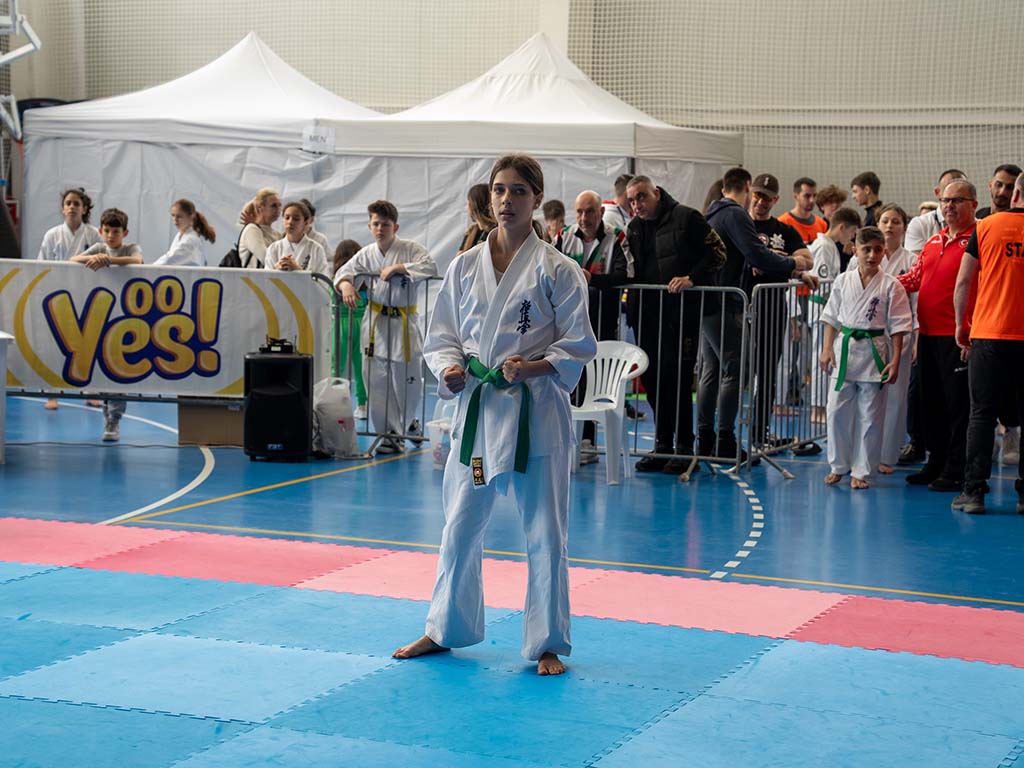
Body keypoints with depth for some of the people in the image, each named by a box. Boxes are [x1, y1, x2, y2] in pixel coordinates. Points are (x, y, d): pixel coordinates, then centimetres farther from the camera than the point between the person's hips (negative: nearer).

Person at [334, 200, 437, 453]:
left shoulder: (410, 249, -6)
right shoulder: (366, 254, 5)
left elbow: (430, 267, -19)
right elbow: (346, 271, 7)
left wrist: (398, 268, -22)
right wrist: (345, 284, -16)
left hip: (404, 321, -3)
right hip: (376, 323, 3)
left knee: (408, 381, 1)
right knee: (376, 382, 1)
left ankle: (405, 422, 24)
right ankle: (391, 432, 10)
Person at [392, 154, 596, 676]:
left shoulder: (556, 270, -4)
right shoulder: (465, 266, 6)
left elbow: (579, 345, -3)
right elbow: (441, 335, 11)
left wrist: (532, 367, -19)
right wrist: (450, 368, -9)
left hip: (535, 411, -3)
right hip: (476, 406, 3)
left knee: (544, 531, 2)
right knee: (460, 524, 11)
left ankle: (548, 643, 15)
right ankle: (446, 629, 28)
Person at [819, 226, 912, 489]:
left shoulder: (891, 286, -3)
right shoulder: (843, 281, 4)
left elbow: (897, 327, -2)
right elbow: (832, 318, 10)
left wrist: (895, 361, -7)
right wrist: (827, 349, 2)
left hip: (874, 353, -2)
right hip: (844, 349, 2)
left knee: (869, 416, 2)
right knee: (837, 411, 4)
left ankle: (861, 470, 12)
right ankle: (838, 466, 19)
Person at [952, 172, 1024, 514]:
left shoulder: (986, 226, 1)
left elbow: (963, 282, 4)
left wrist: (961, 325, 16)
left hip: (989, 335, 0)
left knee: (982, 415, 5)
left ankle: (973, 491, 2)